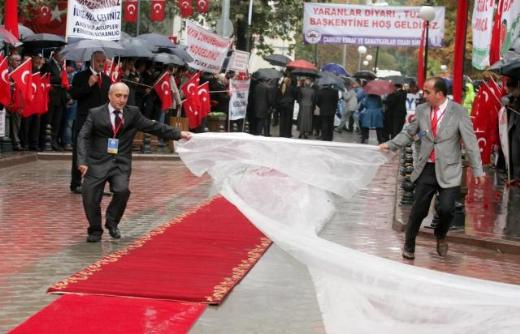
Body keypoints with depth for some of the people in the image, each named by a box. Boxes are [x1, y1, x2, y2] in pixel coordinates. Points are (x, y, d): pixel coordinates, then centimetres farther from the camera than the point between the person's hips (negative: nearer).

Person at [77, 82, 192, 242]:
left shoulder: (133, 113, 8)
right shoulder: (95, 114, 2)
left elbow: (154, 126, 9)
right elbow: (83, 137, -4)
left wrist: (178, 134, 1)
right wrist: (82, 161, -18)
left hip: (121, 163, 1)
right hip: (97, 163, -1)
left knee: (122, 190, -24)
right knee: (90, 197, -8)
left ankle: (112, 222, 4)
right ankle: (95, 230, 19)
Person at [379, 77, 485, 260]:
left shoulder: (458, 112, -9)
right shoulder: (421, 110, 1)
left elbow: (470, 142, -7)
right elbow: (408, 133, 14)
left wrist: (477, 170, -7)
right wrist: (391, 144, 1)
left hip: (448, 171, -3)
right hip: (426, 169, 3)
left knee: (446, 209, -11)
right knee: (419, 209, 5)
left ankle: (440, 236, 22)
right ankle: (409, 245, 24)